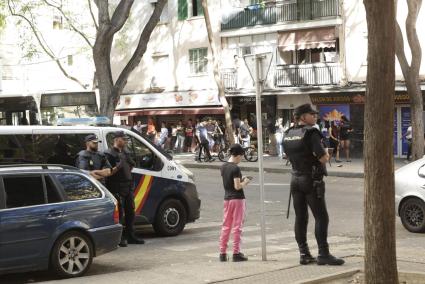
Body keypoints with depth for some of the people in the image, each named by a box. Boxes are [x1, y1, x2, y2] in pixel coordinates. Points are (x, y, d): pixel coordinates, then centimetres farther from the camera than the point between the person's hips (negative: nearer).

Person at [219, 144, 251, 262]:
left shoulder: (223, 167, 6)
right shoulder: (235, 168, -17)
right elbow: (237, 186, -19)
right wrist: (245, 181, -2)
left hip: (227, 199, 7)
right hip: (237, 199, -7)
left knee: (225, 226, 11)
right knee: (237, 227, 0)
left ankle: (222, 253, 11)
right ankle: (236, 253, 2)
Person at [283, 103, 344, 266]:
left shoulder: (288, 134, 10)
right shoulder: (310, 132, -14)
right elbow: (323, 158, -21)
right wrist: (326, 154, 2)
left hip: (295, 178, 8)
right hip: (311, 180, -8)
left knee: (300, 218, 9)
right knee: (321, 217, -4)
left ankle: (304, 254, 12)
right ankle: (323, 254, -6)